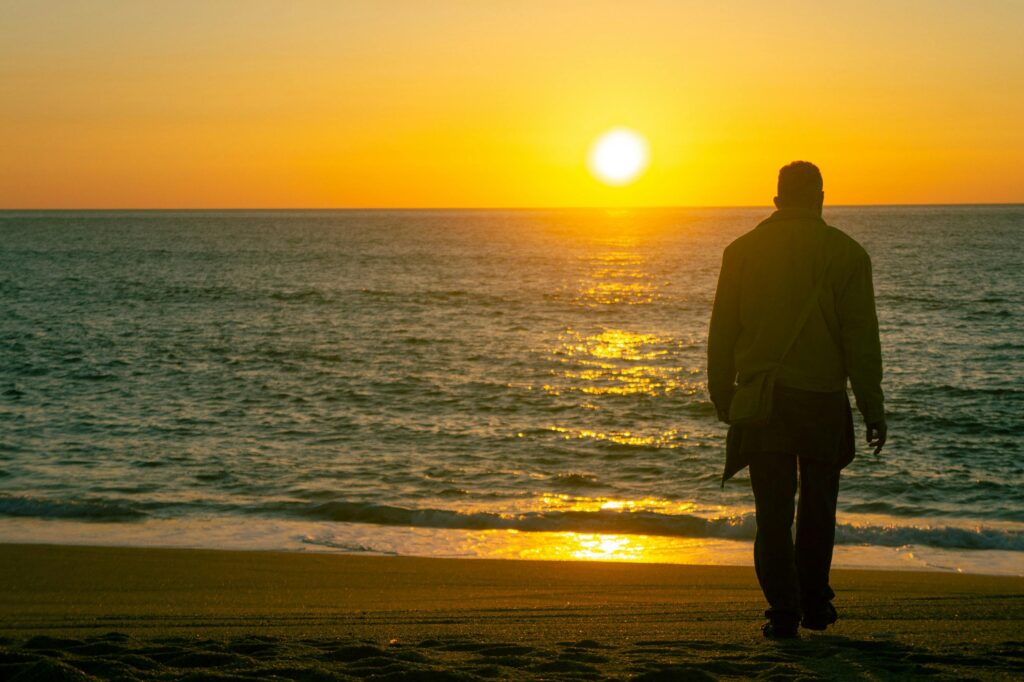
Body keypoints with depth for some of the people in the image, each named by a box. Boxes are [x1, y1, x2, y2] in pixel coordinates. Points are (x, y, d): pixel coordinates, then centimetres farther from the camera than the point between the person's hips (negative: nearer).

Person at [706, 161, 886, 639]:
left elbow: (721, 333, 6)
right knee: (817, 507, 16)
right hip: (823, 399, 0)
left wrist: (723, 398, 15)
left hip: (760, 399, 1)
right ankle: (814, 604, 25)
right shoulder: (845, 253, -2)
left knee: (773, 510, 4)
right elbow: (861, 340, -5)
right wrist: (873, 410, -1)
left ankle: (784, 612, -3)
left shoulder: (741, 250, 4)